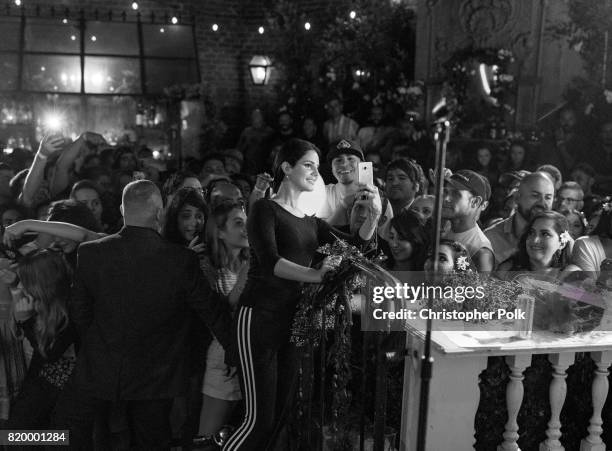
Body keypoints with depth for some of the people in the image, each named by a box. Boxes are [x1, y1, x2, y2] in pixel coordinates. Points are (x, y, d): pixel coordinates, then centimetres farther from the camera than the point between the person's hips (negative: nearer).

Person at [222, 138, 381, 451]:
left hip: (293, 319, 7)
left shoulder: (311, 222, 17)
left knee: (281, 414, 11)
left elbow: (355, 245, 9)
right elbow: (269, 261, -19)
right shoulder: (265, 209, -4)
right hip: (261, 316, -7)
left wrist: (374, 215, -8)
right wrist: (314, 274, -33)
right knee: (260, 418, -8)